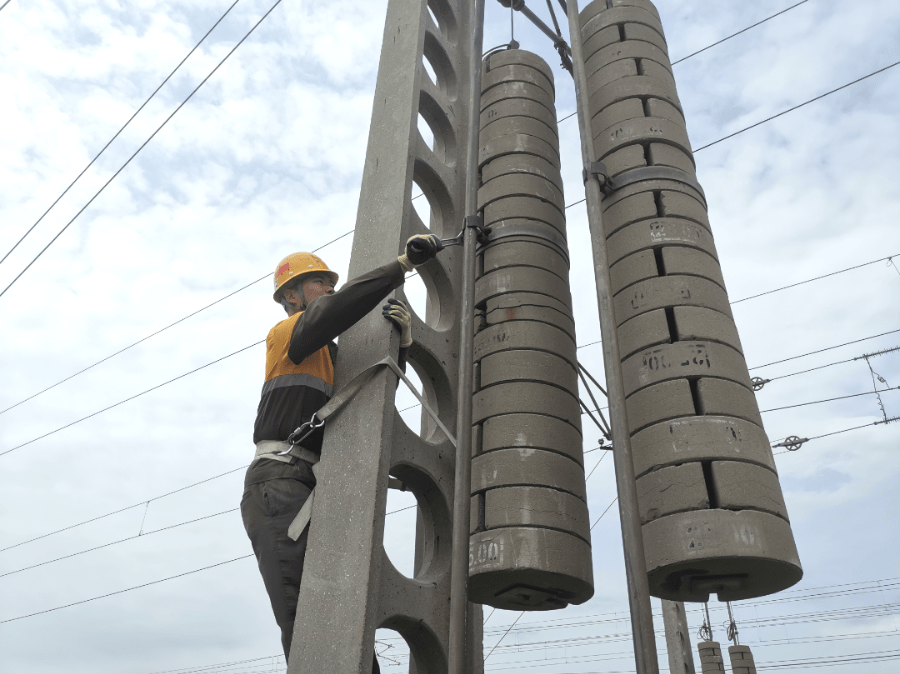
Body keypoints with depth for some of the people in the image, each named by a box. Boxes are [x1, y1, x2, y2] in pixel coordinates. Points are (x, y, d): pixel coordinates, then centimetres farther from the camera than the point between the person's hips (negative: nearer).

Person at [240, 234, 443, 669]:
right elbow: (339, 310, -15)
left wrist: (401, 341, 2)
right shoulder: (287, 333, 7)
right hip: (279, 482, -8)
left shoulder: (331, 357, 30)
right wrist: (404, 263, -18)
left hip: (315, 491, 8)